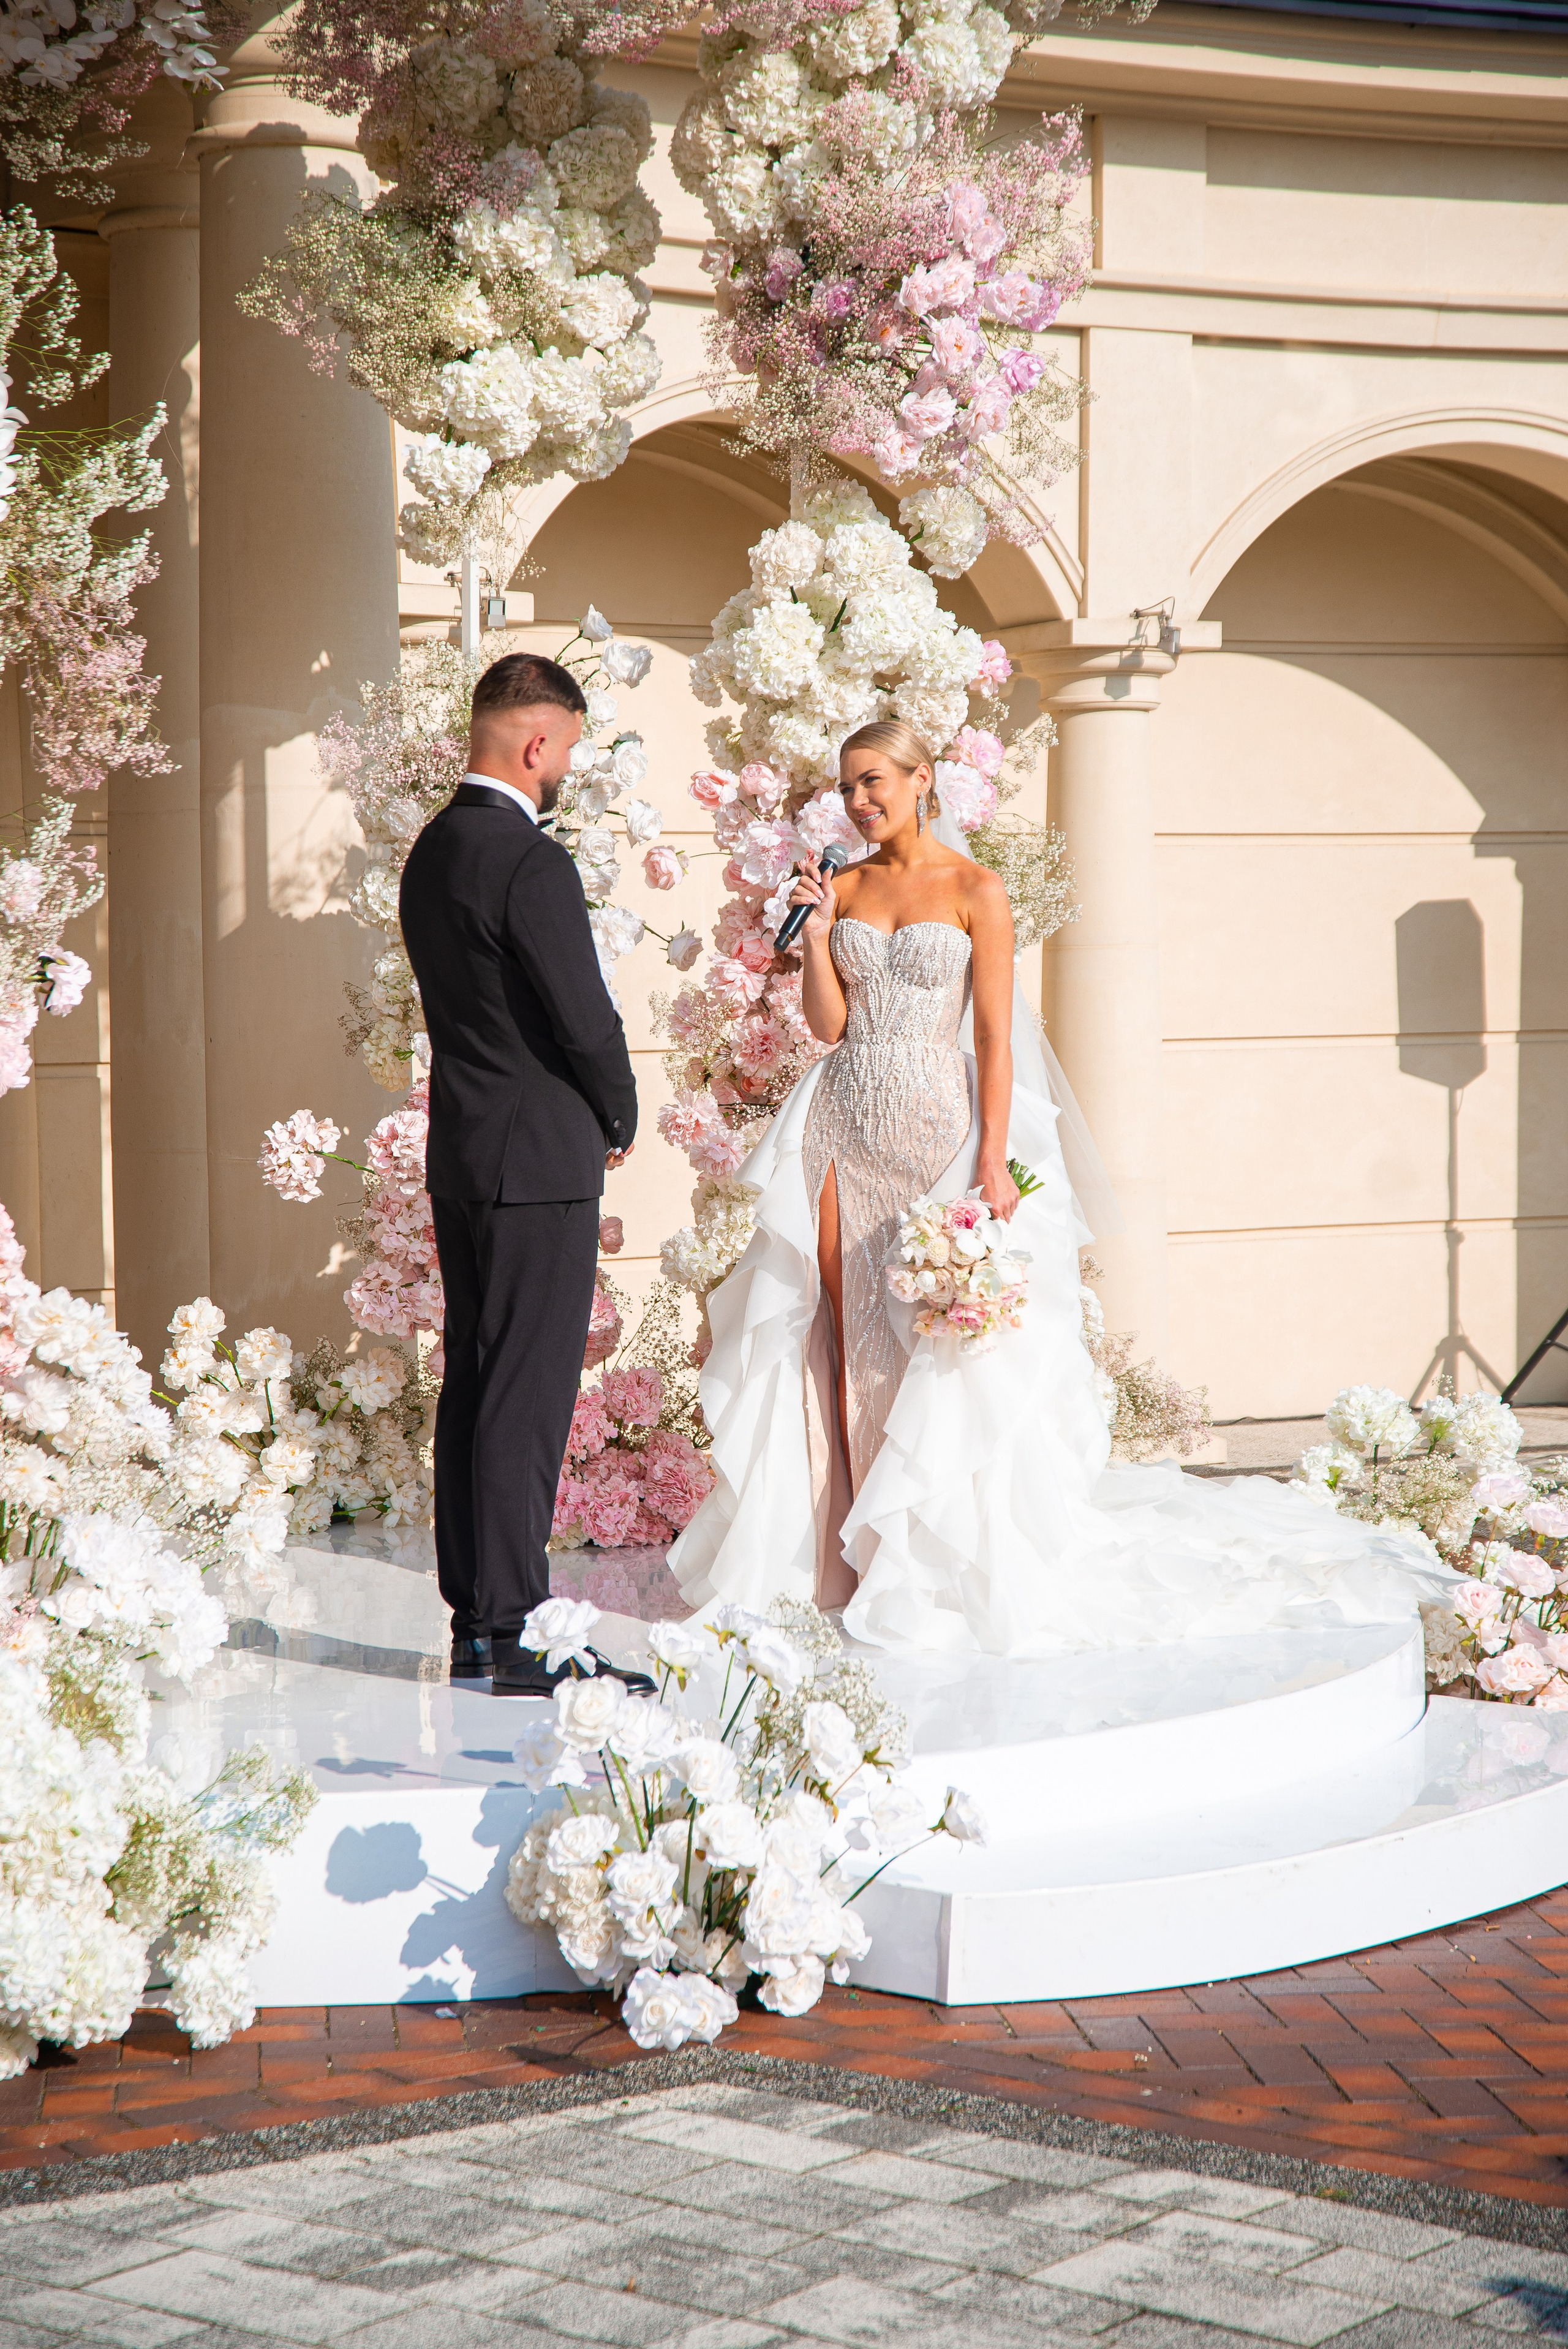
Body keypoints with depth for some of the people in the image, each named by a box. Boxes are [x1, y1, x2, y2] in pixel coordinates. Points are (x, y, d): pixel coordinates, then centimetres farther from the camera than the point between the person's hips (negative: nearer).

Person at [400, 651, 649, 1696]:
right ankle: (519, 1636, -4)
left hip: (461, 1151, 9)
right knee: (528, 1398, -6)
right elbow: (587, 1020, -18)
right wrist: (620, 1120, 2)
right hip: (540, 1164, -9)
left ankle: (471, 1622, 17)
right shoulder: (533, 864, -18)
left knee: (472, 1387, 11)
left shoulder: (433, 850, 11)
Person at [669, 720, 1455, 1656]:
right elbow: (829, 1023, 6)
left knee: (940, 1339, -4)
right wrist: (817, 927, -5)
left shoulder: (975, 890, -3)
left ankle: (938, 1561, 4)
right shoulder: (846, 887, 9)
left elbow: (995, 1038, -8)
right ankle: (855, 1551, 9)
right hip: (847, 1130, 4)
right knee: (851, 1340, 2)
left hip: (939, 1125, -4)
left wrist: (993, 1165, -15)